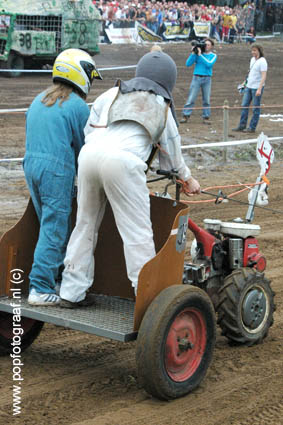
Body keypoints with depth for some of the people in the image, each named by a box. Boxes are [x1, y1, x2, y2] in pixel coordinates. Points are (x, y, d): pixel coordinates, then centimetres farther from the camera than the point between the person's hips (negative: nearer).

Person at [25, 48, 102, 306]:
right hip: (57, 170, -8)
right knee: (54, 229, -4)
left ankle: (61, 276, 25)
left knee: (51, 224, 17)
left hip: (31, 164, 8)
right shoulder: (78, 106, -6)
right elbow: (83, 146, -2)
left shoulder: (38, 101, 16)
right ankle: (41, 289, -5)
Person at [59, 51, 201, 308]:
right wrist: (187, 179, 45)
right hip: (123, 161, -4)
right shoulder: (161, 107, 20)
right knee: (138, 233, 0)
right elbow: (172, 151, 28)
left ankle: (72, 292, 21)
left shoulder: (112, 94, 27)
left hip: (89, 154, 4)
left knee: (86, 224, 17)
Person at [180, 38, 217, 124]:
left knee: (206, 100, 1)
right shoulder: (197, 53, 5)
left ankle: (206, 117, 8)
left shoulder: (213, 56, 6)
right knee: (191, 98, -4)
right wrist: (193, 53, -11)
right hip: (196, 78, -1)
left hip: (207, 79, 1)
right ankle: (185, 116, -2)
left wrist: (200, 55, -16)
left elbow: (209, 64, -14)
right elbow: (188, 64, -2)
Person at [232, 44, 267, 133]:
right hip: (249, 87, 8)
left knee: (255, 108, 0)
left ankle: (252, 127, 5)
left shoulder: (262, 62, -14)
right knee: (244, 106, 7)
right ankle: (242, 126, 13)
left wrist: (259, 89, -24)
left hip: (257, 88, -8)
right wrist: (247, 83, 22)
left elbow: (264, 76, -19)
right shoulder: (252, 59, 12)